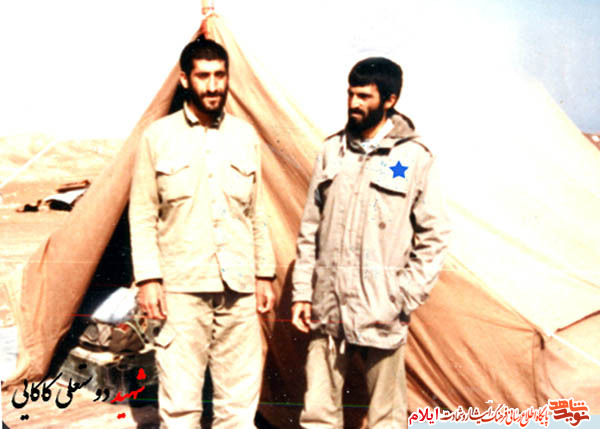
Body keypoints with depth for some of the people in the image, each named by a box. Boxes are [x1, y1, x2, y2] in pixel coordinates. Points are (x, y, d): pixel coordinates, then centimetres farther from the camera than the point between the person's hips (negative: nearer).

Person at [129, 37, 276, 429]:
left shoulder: (245, 137, 10)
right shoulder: (159, 137, 0)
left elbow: (257, 214, 14)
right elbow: (142, 215, 0)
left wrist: (265, 274, 11)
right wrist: (148, 278, -7)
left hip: (239, 287, 3)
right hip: (182, 287, -3)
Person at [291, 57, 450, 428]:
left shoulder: (414, 157, -3)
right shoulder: (332, 151, 9)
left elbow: (433, 237, -1)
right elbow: (310, 229, 13)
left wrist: (405, 300, -6)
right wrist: (302, 292, 9)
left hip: (380, 312, -3)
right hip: (328, 307, 4)